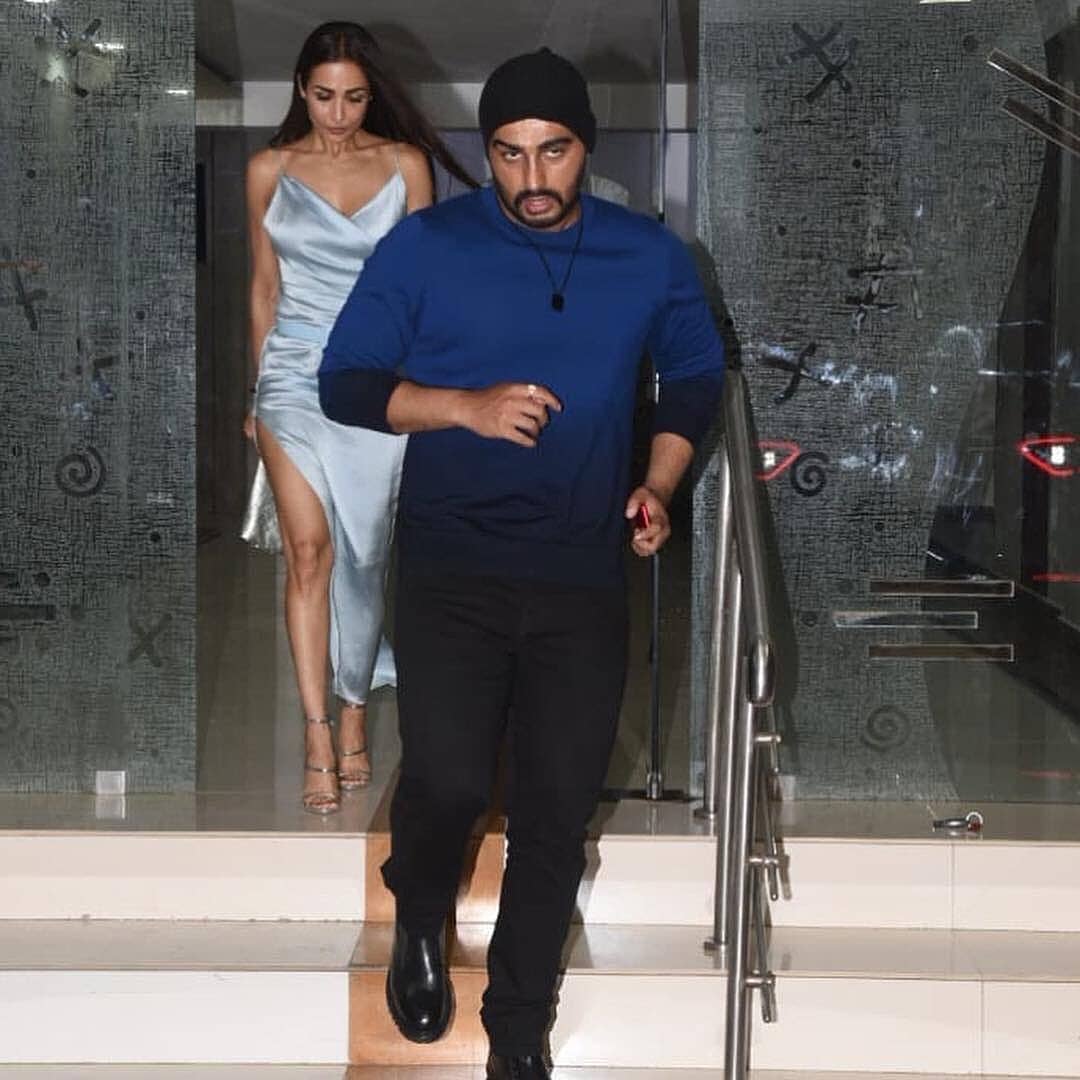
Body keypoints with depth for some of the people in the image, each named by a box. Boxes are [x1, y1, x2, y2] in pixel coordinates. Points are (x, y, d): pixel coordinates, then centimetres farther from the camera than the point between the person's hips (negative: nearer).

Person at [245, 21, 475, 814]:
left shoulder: (405, 164, 1)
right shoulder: (270, 170, 3)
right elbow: (264, 287, 9)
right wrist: (259, 390, 11)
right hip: (295, 374, 0)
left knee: (362, 552, 5)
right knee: (309, 551, -8)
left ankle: (353, 710, 21)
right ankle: (320, 734, -6)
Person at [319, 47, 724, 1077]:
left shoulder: (650, 256, 4)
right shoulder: (424, 246, -4)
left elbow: (697, 374, 19)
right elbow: (343, 383, -1)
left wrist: (659, 485, 3)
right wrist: (464, 405, -17)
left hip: (583, 577, 2)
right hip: (452, 570, -2)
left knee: (557, 808, 2)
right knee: (448, 779, -17)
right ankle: (419, 920, 18)